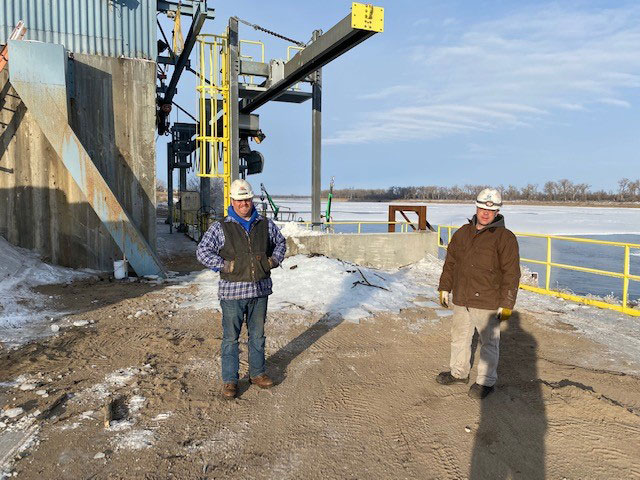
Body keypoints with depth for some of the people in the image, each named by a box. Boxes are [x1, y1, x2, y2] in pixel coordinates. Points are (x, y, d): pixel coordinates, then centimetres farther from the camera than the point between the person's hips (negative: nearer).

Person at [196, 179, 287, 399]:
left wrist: (274, 261, 7)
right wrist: (224, 265, -13)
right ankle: (229, 380, 18)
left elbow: (280, 242, 22)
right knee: (231, 338, 5)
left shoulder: (266, 225, 6)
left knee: (257, 335, 15)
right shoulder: (220, 228, -4)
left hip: (260, 290, 3)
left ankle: (257, 373, 32)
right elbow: (202, 251, -5)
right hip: (232, 291, -3)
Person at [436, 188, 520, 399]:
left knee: (489, 343, 9)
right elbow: (450, 262, 15)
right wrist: (444, 288, 15)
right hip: (461, 300, 6)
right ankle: (459, 372, 37)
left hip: (487, 303, -6)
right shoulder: (463, 232, 7)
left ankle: (486, 381, 25)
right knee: (459, 337, 19)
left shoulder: (505, 237, -10)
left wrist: (506, 304, -14)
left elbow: (511, 273, -12)